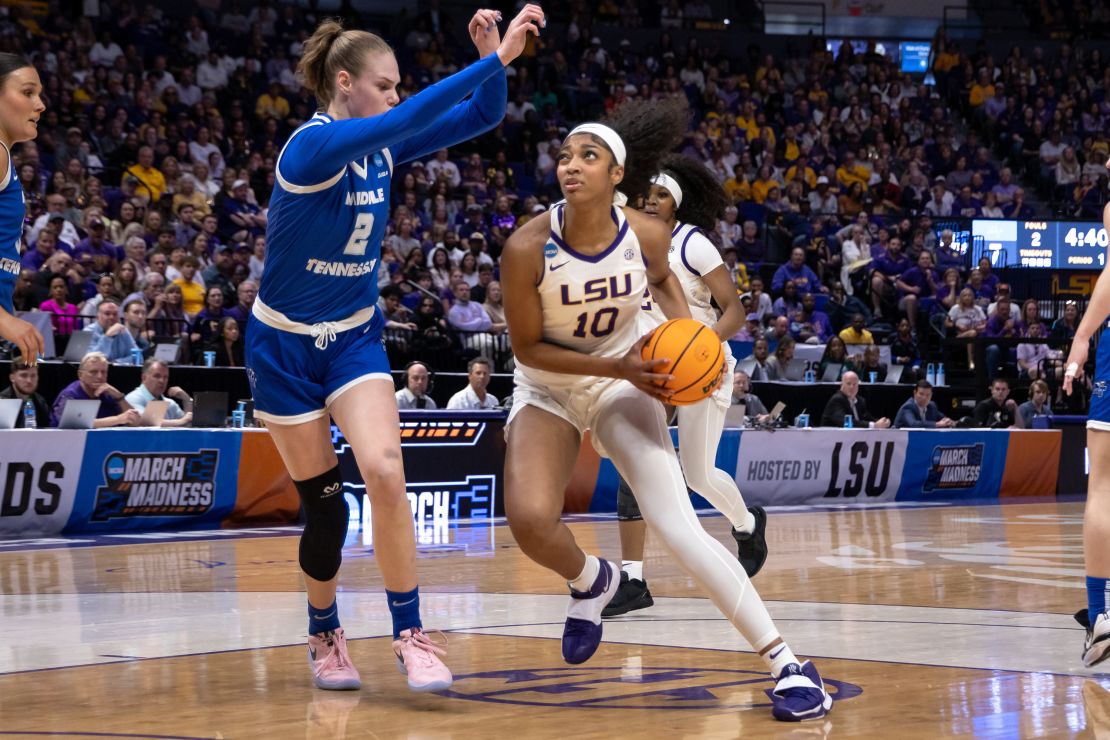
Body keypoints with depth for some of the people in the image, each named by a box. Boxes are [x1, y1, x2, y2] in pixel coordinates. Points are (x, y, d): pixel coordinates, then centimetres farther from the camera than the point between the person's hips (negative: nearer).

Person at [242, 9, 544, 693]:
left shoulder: (384, 145, -2)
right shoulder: (314, 145, -23)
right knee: (325, 503, 3)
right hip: (285, 342, -4)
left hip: (355, 335, 4)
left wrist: (494, 58, -23)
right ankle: (326, 636, 27)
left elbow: (481, 118, -3)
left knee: (384, 469, -20)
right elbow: (409, 118, -38)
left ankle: (411, 635, -14)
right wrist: (493, 60, -42)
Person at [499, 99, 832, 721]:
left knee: (679, 528, -14)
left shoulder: (647, 235, -17)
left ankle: (786, 662, -12)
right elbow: (528, 347, -15)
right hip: (547, 389, 0)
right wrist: (616, 365, -24)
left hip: (625, 382, 0)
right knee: (530, 519, -24)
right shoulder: (528, 248, -25)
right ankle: (591, 582, 13)